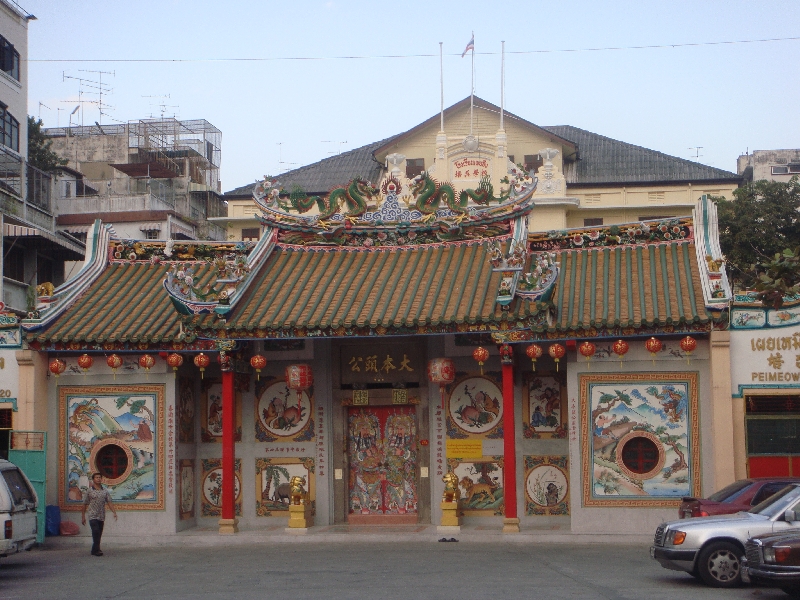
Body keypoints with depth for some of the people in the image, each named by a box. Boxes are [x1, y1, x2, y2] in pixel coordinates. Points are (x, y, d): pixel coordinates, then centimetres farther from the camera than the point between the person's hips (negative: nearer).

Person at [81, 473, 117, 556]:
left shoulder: (105, 491, 8)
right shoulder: (89, 491, 1)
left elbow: (109, 502, 2)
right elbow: (85, 504, 5)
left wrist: (114, 512, -12)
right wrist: (83, 516, 4)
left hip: (102, 517, 4)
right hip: (93, 516, -4)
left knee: (99, 534, 7)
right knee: (96, 531, -18)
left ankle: (94, 550, 17)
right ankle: (96, 550, -18)